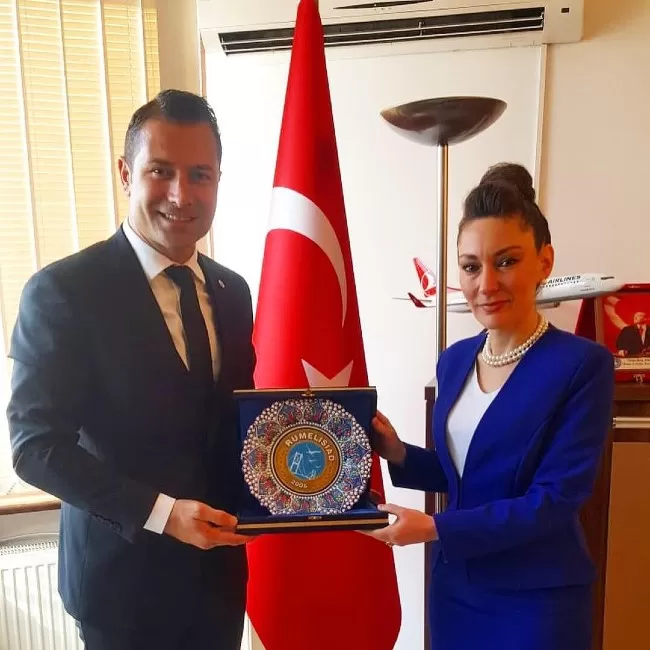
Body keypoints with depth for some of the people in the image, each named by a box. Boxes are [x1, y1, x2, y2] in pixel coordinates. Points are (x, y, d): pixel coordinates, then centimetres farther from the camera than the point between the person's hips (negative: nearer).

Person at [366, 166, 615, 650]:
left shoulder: (583, 365, -17)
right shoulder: (454, 360, 0)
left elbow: (555, 498, -20)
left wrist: (433, 528, -23)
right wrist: (398, 453, -9)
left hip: (536, 601, -5)